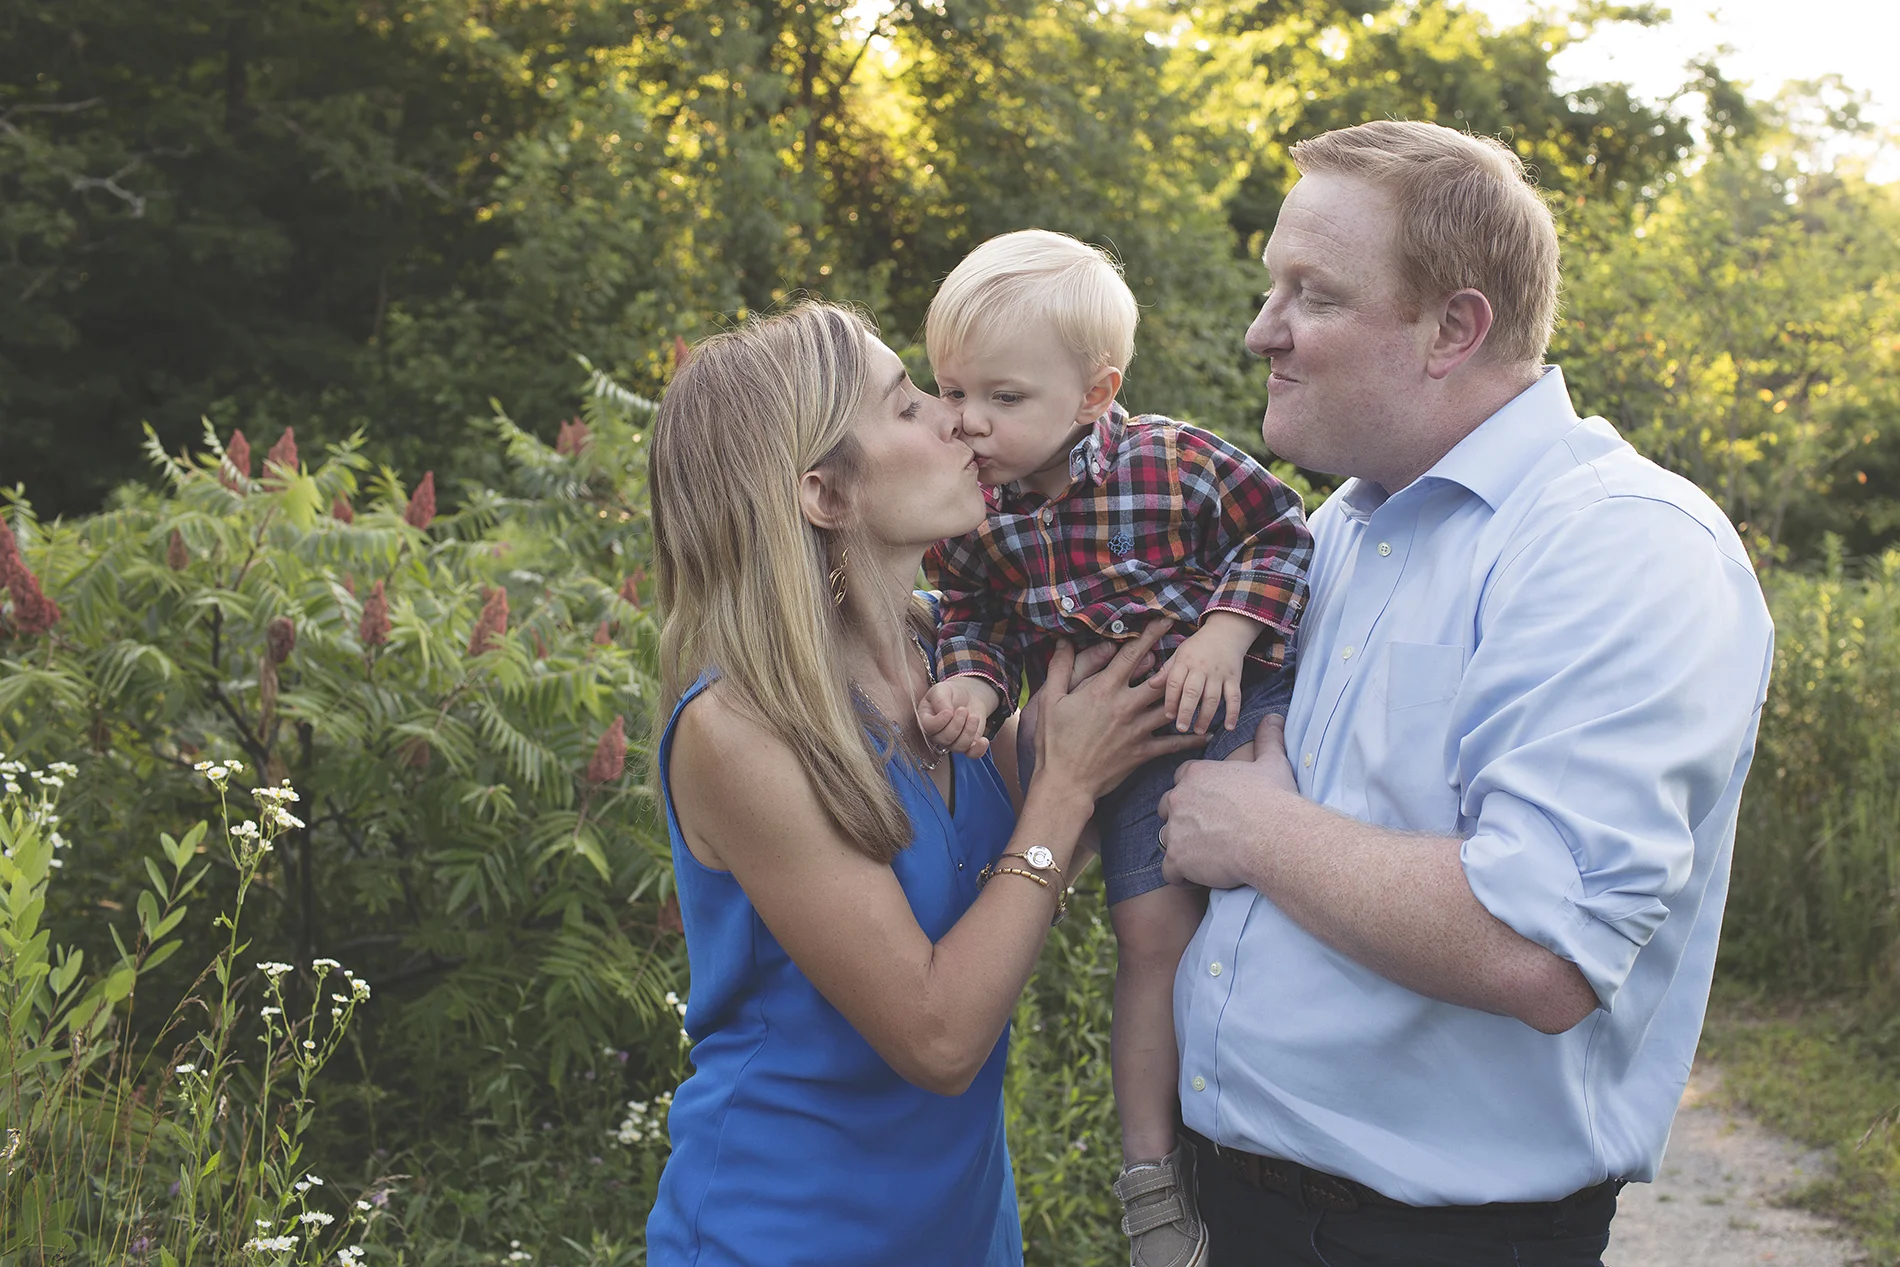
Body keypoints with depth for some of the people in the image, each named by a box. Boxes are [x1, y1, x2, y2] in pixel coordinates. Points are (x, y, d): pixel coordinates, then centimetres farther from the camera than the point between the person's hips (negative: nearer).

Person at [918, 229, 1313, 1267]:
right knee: (1153, 927, -6)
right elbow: (972, 617, 6)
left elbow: (1279, 530, -4)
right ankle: (1149, 1164, 6)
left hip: (1236, 692, -1)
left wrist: (1224, 634, -16)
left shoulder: (1178, 462, -16)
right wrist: (969, 689, -15)